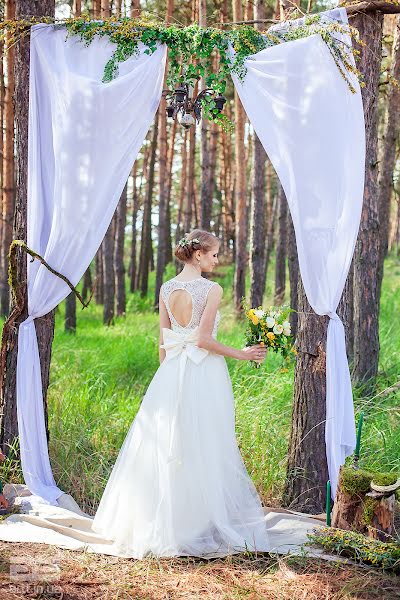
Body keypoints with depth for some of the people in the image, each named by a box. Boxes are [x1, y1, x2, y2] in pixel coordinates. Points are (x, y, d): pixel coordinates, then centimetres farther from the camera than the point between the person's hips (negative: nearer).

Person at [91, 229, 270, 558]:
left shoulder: (167, 288, 6)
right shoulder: (212, 289, -10)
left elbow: (163, 340, 9)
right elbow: (204, 339, -15)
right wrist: (241, 354, -4)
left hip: (171, 371, 6)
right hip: (205, 374, -6)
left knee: (165, 445, 11)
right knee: (203, 448, 1)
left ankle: (160, 521, 18)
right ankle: (200, 520, 6)